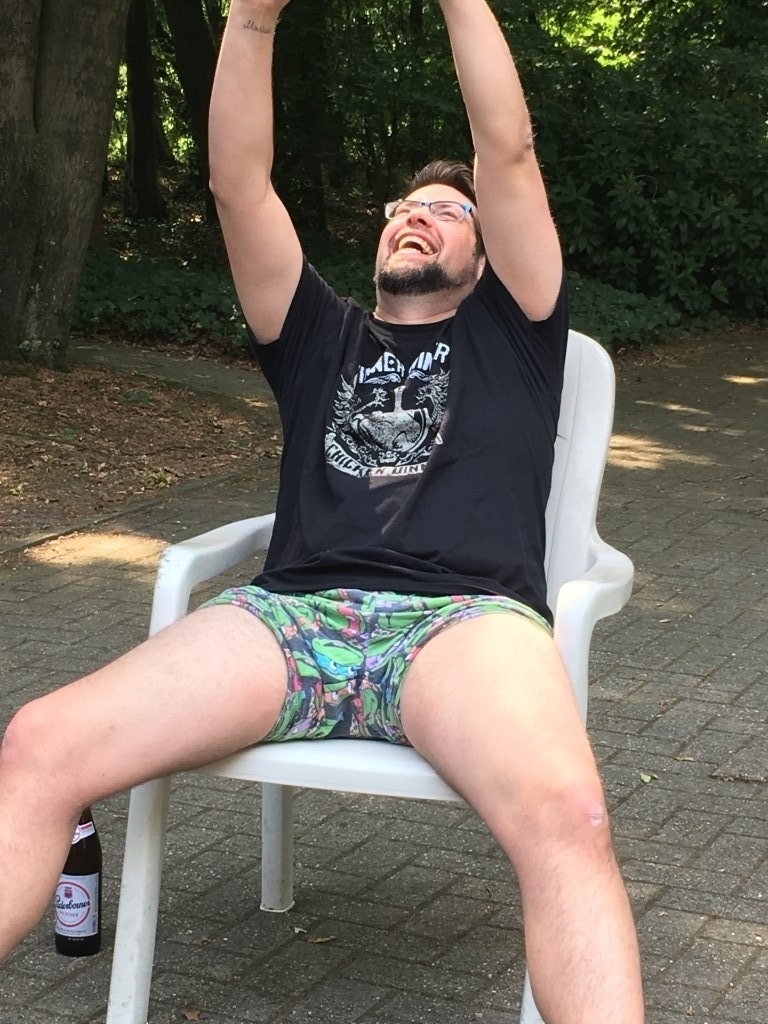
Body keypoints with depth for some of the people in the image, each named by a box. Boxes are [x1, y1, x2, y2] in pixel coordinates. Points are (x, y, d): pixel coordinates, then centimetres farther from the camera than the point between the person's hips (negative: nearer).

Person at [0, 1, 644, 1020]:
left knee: (566, 813, -38)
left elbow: (509, 154, 13)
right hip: (291, 616, 2)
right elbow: (239, 183, 17)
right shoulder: (323, 340, 29)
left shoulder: (507, 333, 24)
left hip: (468, 618, -2)